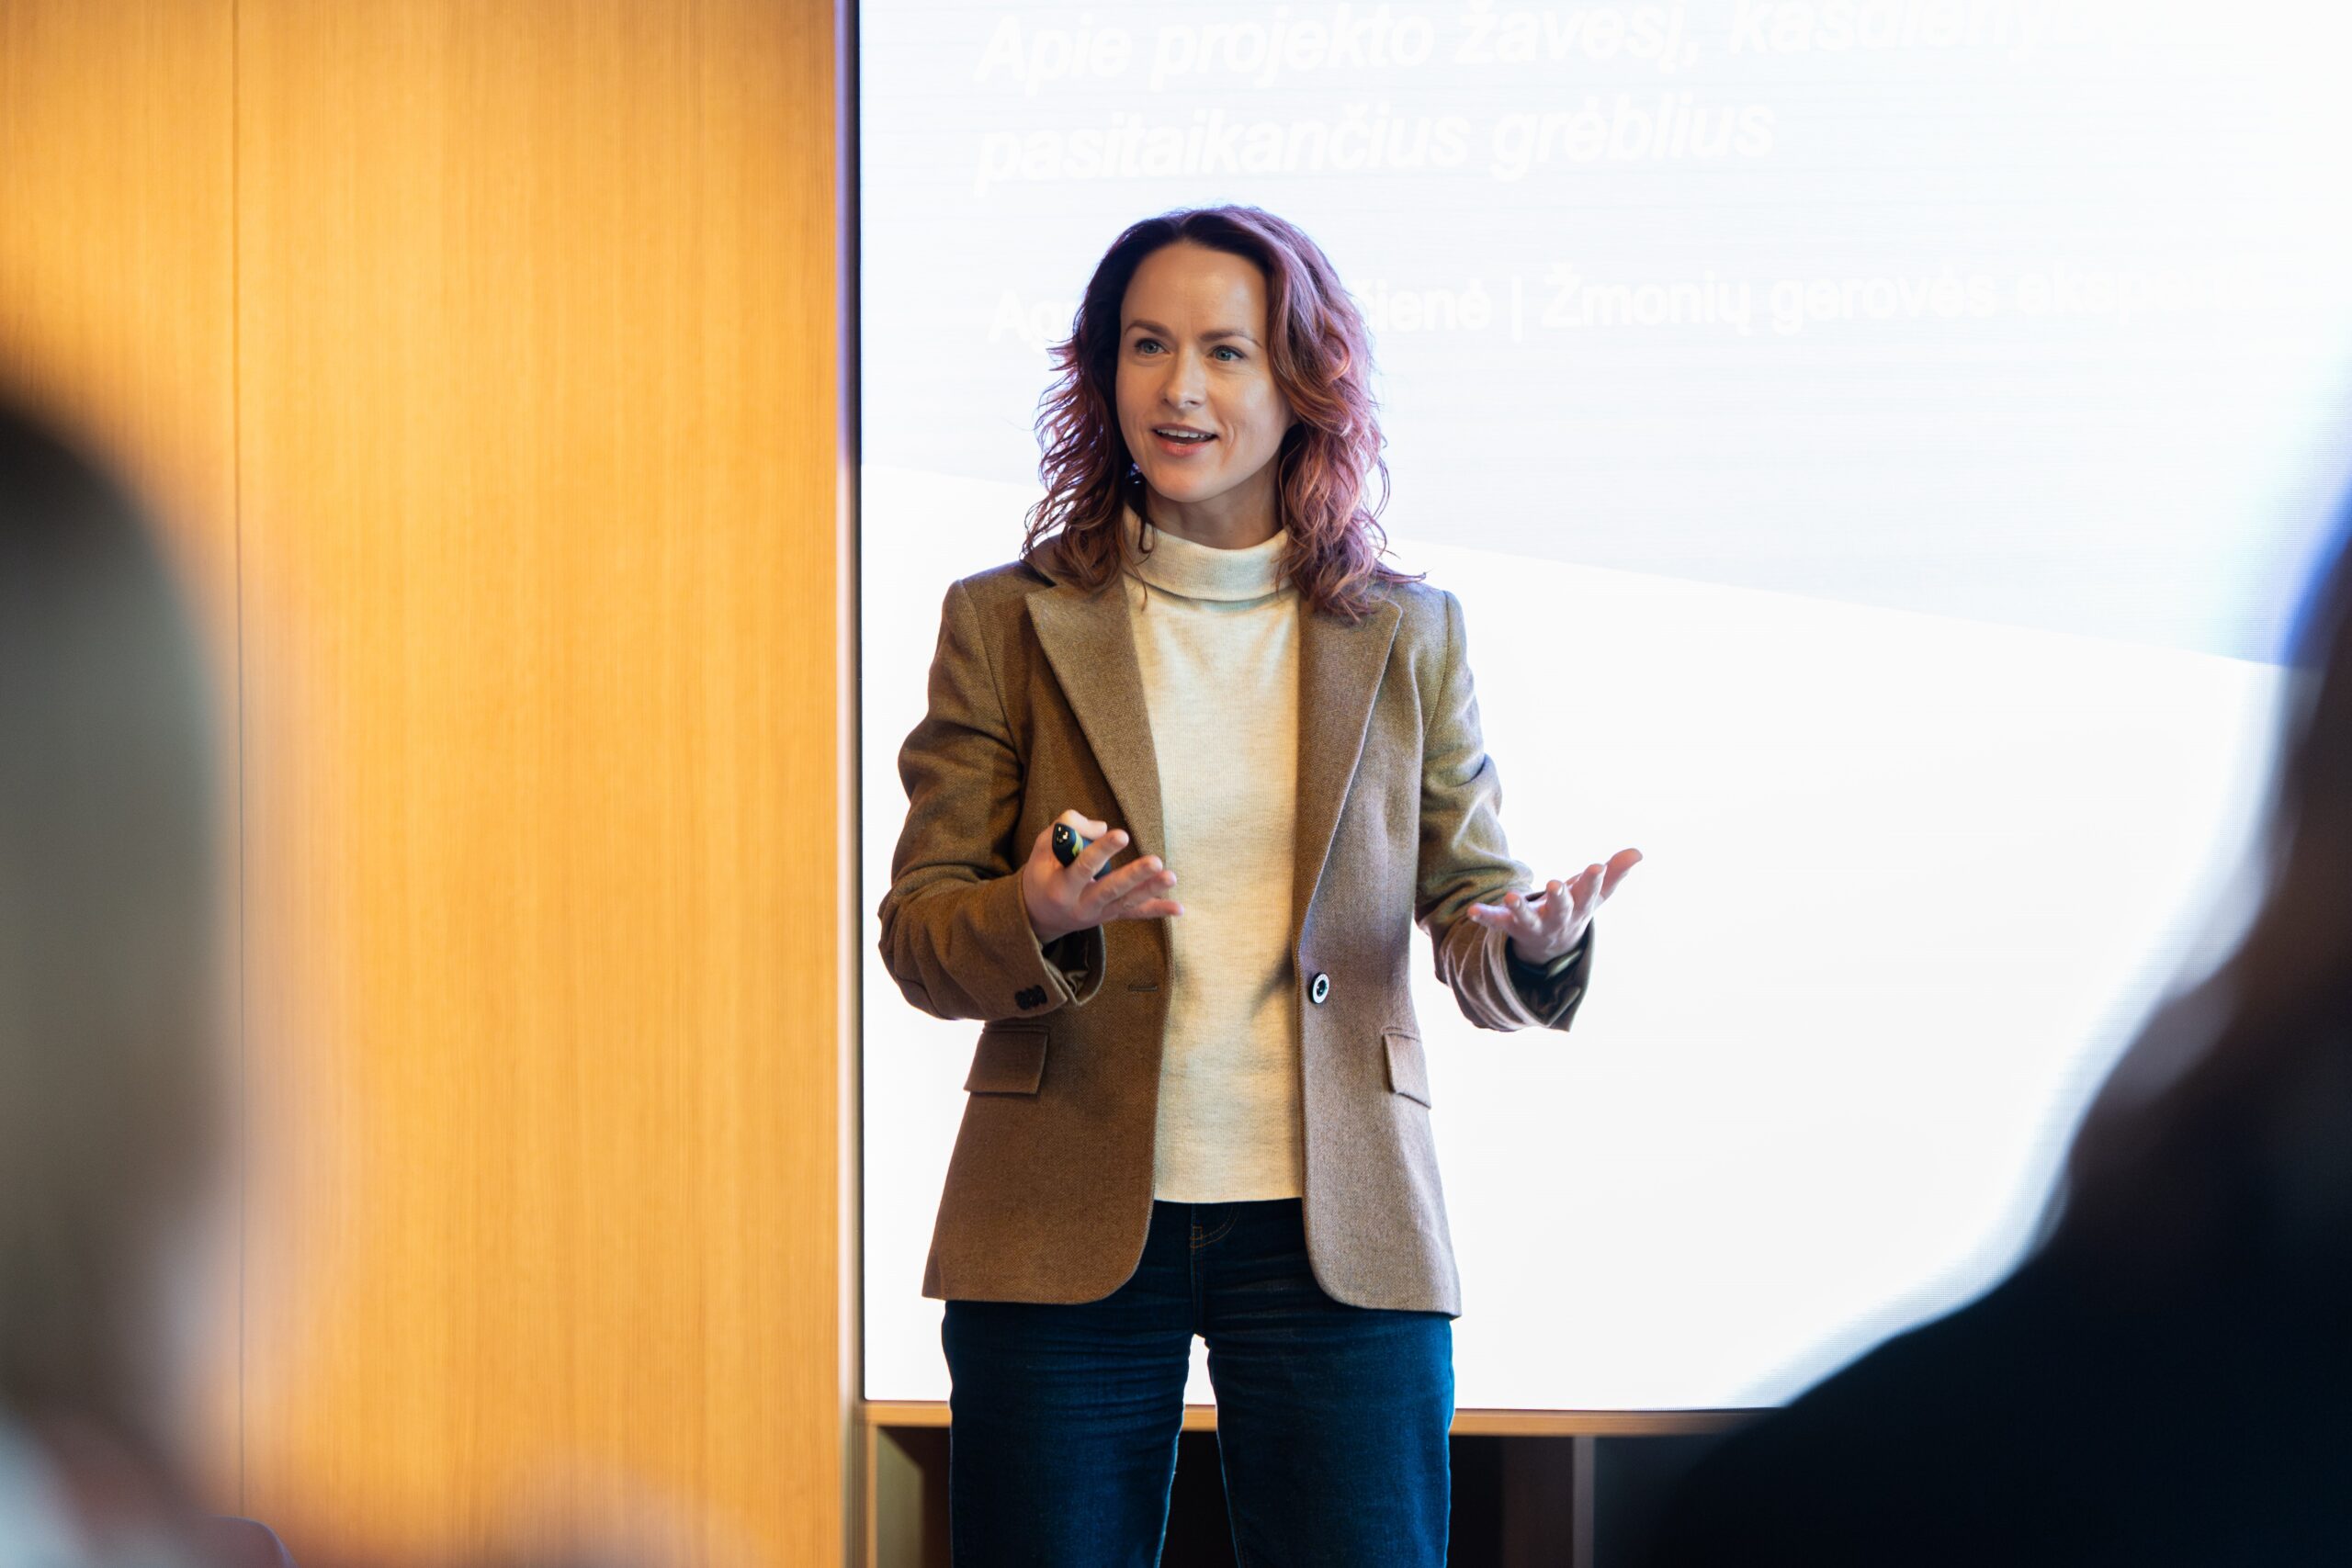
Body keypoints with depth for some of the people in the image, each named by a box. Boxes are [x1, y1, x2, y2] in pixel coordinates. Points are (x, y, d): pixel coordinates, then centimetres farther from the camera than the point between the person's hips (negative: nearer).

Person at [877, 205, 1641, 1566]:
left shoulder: (1410, 637, 9)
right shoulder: (1009, 625, 5)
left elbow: (1471, 905, 10)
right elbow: (917, 929, 3)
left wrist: (1530, 944, -14)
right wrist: (1038, 923, -19)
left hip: (1336, 1235, 1)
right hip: (1064, 1236, 0)